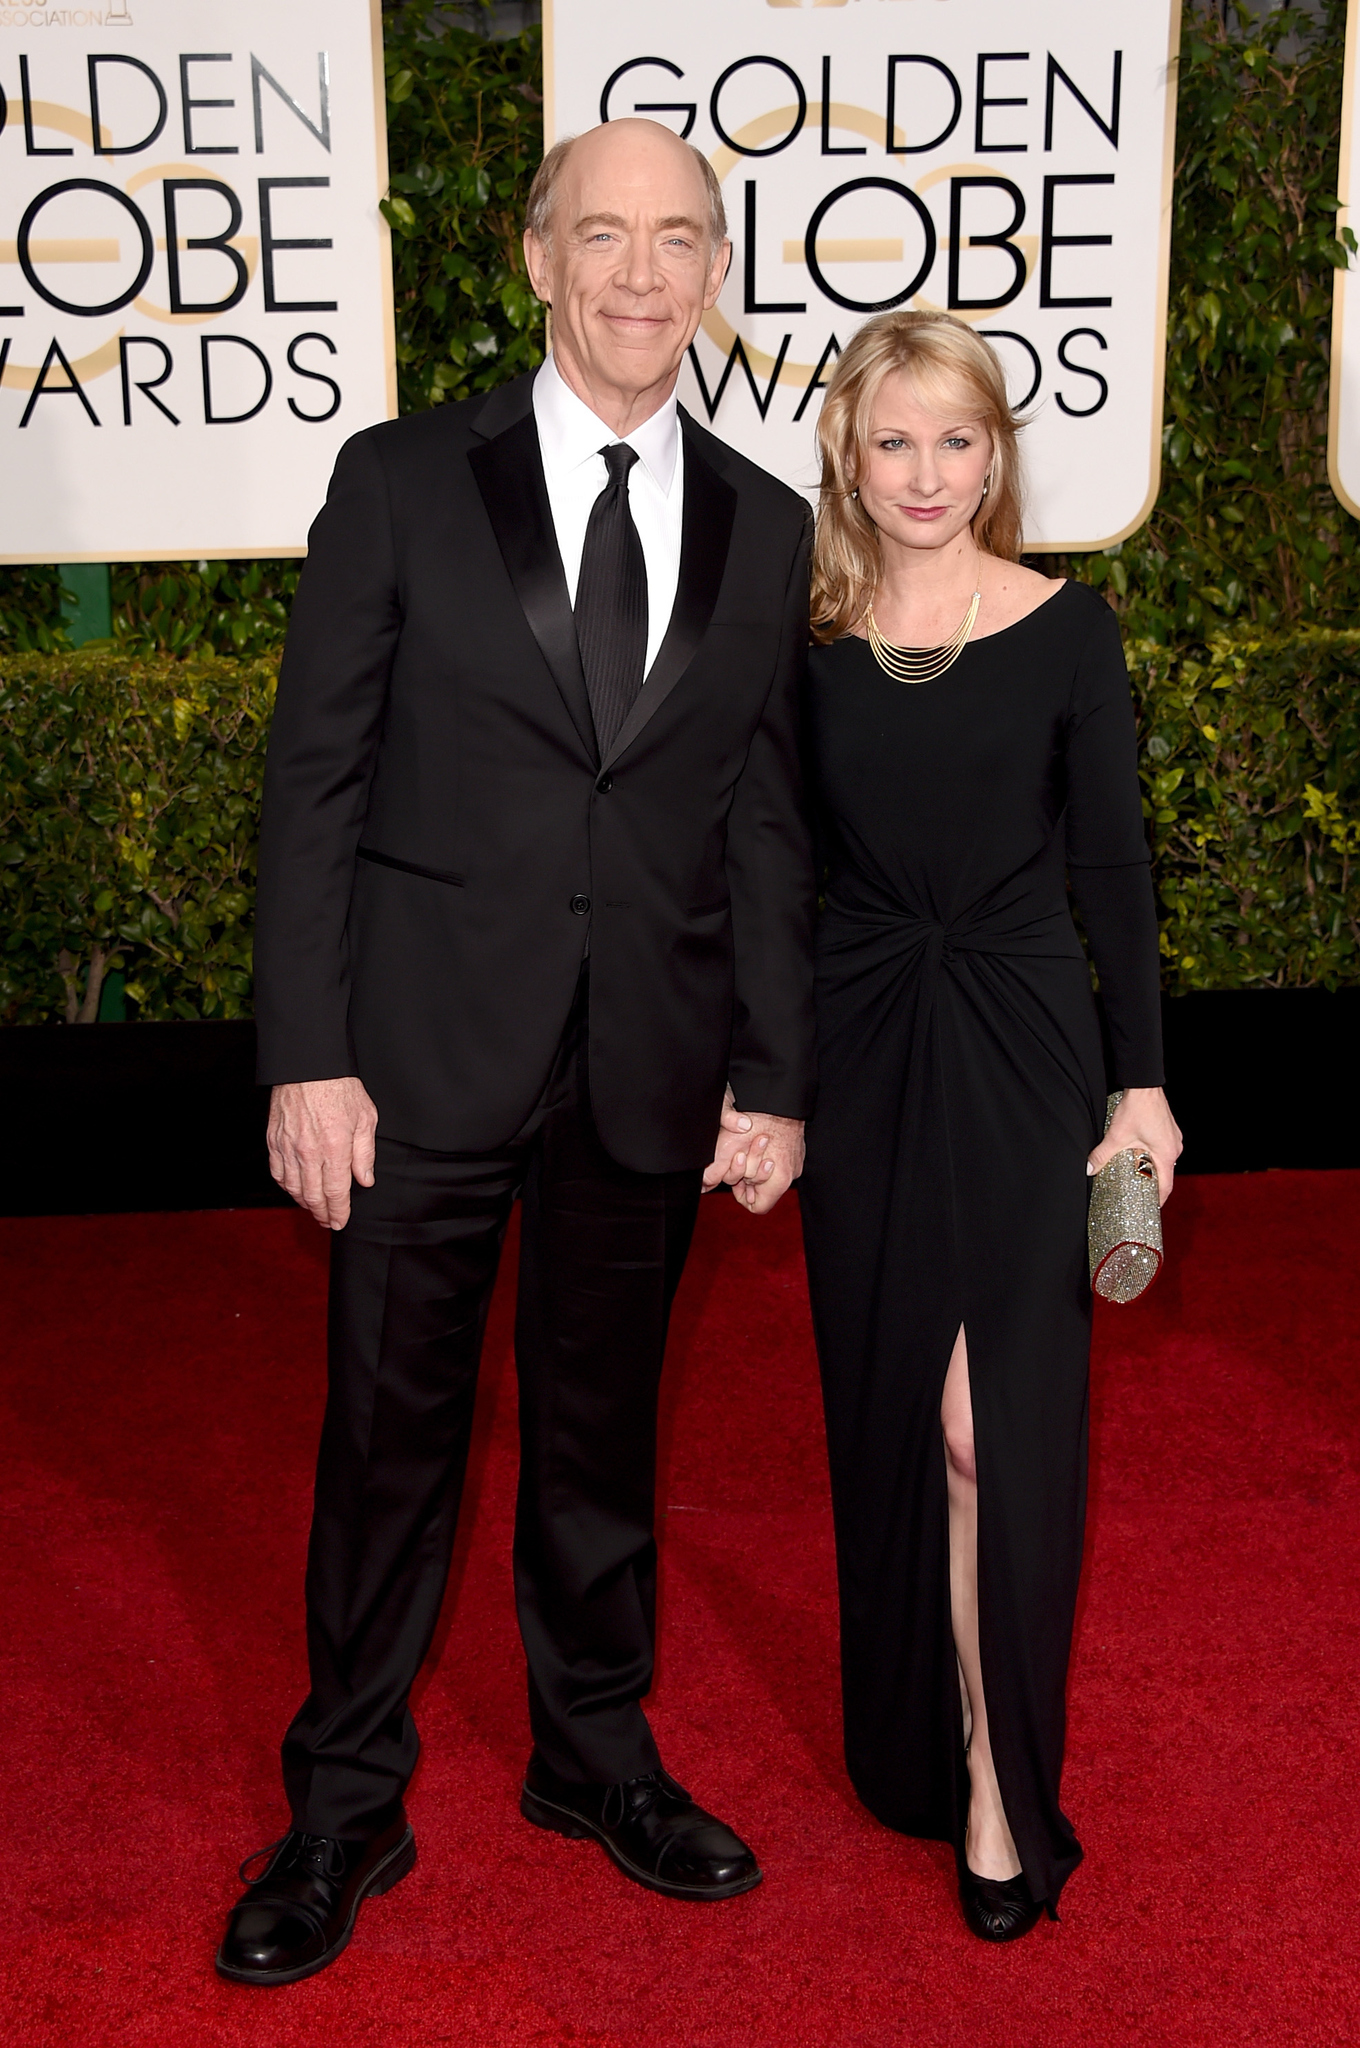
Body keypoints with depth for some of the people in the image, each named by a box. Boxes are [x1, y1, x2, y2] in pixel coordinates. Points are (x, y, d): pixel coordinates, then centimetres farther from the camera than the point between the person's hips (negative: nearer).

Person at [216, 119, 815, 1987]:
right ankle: (345, 1805, 25)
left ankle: (594, 1749, 36)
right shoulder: (403, 482, -1)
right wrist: (308, 1056, -9)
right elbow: (316, 780, -3)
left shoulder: (765, 529, 7)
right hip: (429, 1050, -2)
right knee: (391, 1430, 7)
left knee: (603, 1427, 16)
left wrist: (774, 1079, 4)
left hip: (652, 1066, 2)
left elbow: (768, 828, 8)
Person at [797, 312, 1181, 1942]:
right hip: (858, 1052, 3)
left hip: (1019, 1049, -2)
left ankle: (1002, 1791, 10)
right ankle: (911, 1741, 30)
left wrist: (1142, 1079, -3)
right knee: (884, 1412, 11)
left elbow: (1111, 866, 0)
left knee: (997, 1422, -4)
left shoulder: (1066, 630, -3)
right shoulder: (807, 639, 3)